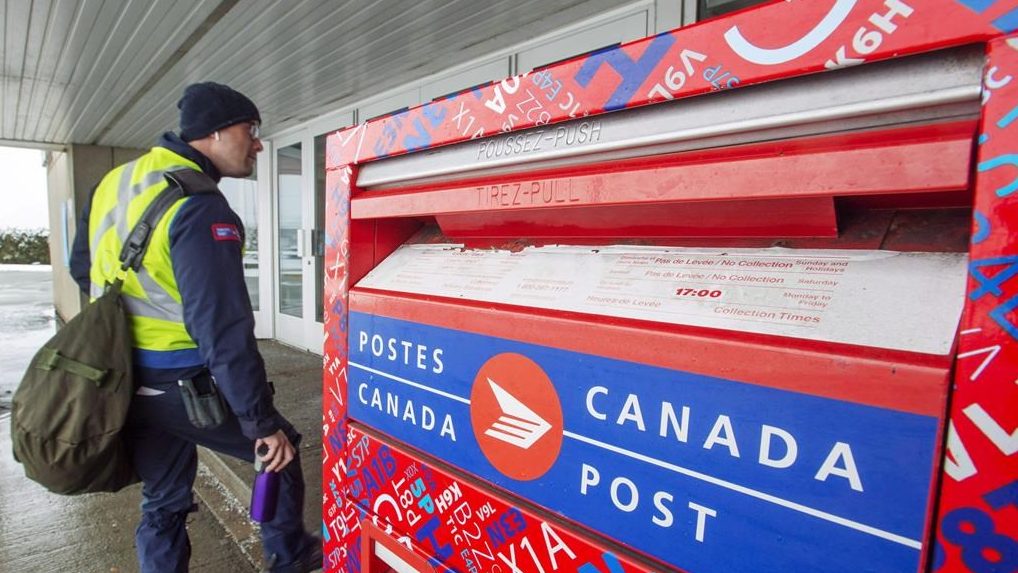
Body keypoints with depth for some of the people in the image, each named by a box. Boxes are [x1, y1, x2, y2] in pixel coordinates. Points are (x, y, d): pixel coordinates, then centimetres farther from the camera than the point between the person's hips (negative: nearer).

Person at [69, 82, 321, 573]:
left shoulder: (114, 182, 6)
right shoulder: (200, 208, -23)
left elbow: (82, 268, 19)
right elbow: (223, 329, -27)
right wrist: (263, 422, -21)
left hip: (123, 383, 8)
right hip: (182, 386, -8)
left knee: (162, 503, 20)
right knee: (279, 451, 13)